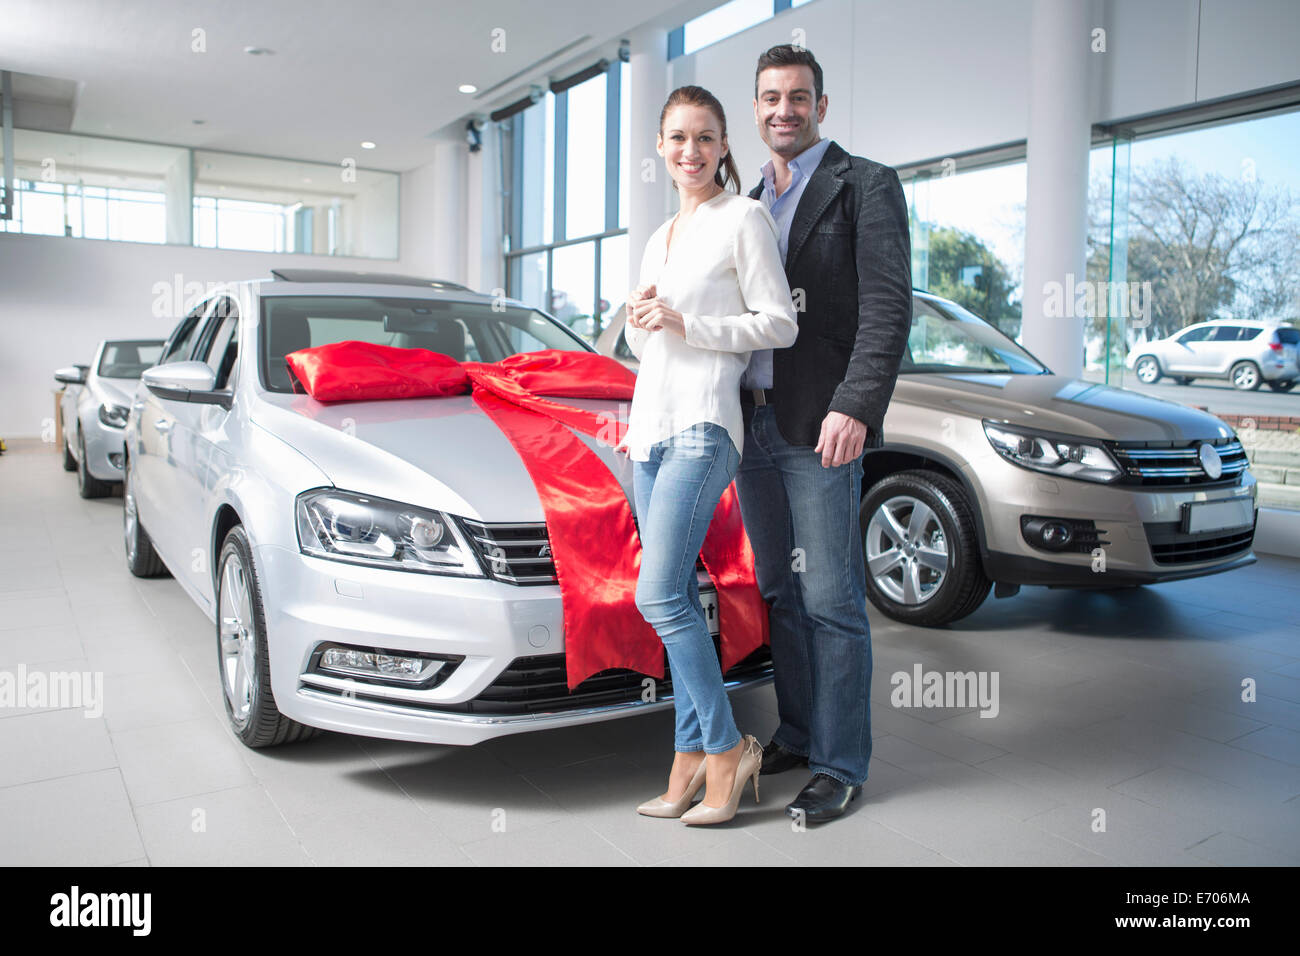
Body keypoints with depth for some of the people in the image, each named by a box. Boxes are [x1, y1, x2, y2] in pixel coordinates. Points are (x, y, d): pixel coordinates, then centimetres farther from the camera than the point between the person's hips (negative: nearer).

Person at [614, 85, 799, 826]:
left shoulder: (744, 218, 0)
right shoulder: (661, 236, 22)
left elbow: (780, 324, -7)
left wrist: (685, 324, -14)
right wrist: (640, 323, 5)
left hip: (703, 423, -8)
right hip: (651, 425, 8)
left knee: (660, 597, -14)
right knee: (679, 599, 6)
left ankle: (728, 748, 2)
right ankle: (693, 760, 13)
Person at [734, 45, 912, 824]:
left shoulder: (867, 185, -1)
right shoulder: (749, 206, 19)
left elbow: (888, 306, -12)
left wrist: (857, 406, -23)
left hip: (819, 428, -6)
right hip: (752, 425, 7)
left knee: (831, 600, -2)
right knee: (782, 594, 14)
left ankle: (841, 766, 11)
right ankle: (797, 735, 28)